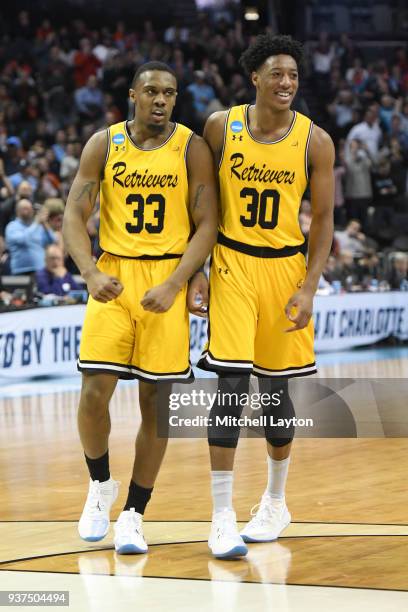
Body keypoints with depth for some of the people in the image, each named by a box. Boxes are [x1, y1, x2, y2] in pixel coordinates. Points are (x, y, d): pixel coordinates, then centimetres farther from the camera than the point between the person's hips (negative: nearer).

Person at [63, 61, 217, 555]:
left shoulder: (192, 148, -2)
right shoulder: (103, 145, 2)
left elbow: (206, 224, -4)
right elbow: (74, 217, -1)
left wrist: (173, 285, -17)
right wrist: (91, 274, -19)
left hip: (167, 280, 0)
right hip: (113, 276, 1)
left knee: (156, 400, 0)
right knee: (95, 392, -9)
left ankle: (133, 514, 12)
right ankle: (100, 486, 18)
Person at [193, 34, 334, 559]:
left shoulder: (315, 141, -6)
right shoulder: (220, 127, -5)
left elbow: (322, 220, -1)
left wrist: (309, 289, -9)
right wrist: (195, 270, -3)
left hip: (285, 266, 1)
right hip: (232, 264, -1)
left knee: (275, 385, 11)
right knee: (231, 384, -11)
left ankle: (275, 502, 30)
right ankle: (222, 518, -8)